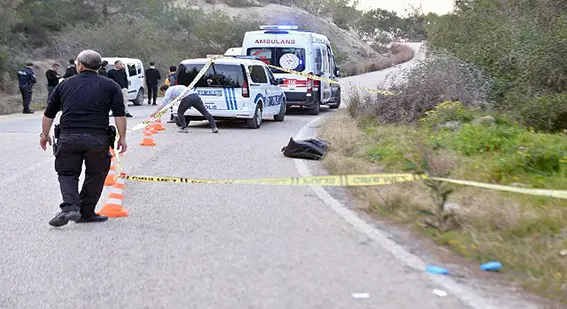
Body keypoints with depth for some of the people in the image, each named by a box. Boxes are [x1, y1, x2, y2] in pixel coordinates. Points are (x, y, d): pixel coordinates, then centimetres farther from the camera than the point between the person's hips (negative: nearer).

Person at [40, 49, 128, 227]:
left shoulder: (65, 84, 13)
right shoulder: (110, 86, 8)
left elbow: (49, 113, 18)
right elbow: (119, 115, -1)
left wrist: (45, 135, 29)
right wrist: (122, 138, 3)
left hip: (68, 137, 1)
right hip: (98, 138, -1)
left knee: (67, 173, 11)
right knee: (95, 175, 13)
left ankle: (70, 206, -11)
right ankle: (86, 213, 15)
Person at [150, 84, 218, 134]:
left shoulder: (169, 91, 15)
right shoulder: (175, 88, 40)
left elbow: (164, 102, 3)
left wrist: (156, 112, 2)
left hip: (187, 98, -7)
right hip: (196, 96, 7)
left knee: (180, 112, 16)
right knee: (205, 112, 5)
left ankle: (184, 127, 8)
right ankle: (214, 127, 0)